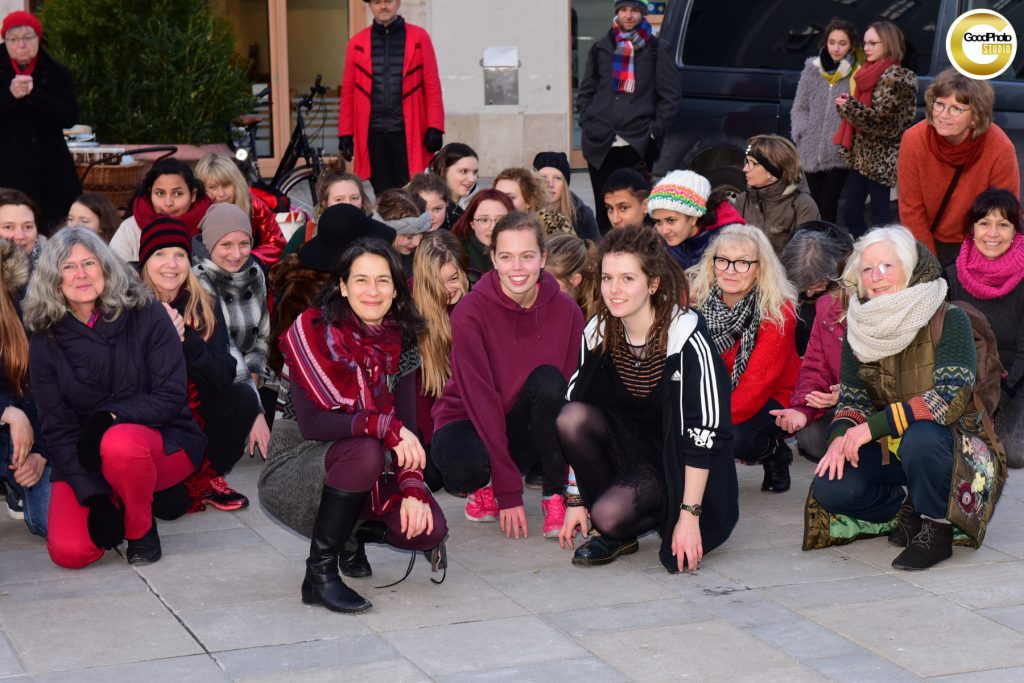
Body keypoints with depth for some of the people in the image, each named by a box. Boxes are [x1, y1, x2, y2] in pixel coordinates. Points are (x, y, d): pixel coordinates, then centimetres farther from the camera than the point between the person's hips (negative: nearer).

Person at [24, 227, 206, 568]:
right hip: (84, 462, 3)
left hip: (162, 441, -2)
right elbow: (57, 428, -6)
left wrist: (109, 417, -29)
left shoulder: (147, 316, -8)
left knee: (119, 443, -38)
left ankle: (141, 528, -9)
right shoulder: (45, 342, -2)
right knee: (69, 552, -21)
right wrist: (94, 495, -18)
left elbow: (171, 396, -12)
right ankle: (112, 503, 13)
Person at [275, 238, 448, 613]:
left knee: (430, 530, -19)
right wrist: (386, 427, -33)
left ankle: (354, 532, 14)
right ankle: (319, 572, -21)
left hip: (374, 469, 5)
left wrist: (413, 489, -18)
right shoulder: (312, 330, -14)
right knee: (366, 452, -36)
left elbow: (408, 423, -2)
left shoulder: (402, 339, 1)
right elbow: (313, 423, -23)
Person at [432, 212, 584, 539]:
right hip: (470, 423, -2)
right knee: (462, 464, -37)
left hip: (530, 428, 2)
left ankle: (554, 497, -15)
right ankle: (483, 484, 1)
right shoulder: (470, 311, -19)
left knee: (548, 380, -29)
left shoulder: (566, 311, -11)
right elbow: (480, 397, -23)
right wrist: (509, 492, -27)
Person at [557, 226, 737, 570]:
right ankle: (610, 529, -7)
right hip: (625, 446, 6)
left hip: (673, 464, -6)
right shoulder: (597, 334, -6)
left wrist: (689, 516, -23)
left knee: (610, 514, -32)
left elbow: (704, 434, -21)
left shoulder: (687, 339, -21)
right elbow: (576, 417, -2)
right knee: (571, 417, -24)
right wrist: (575, 499, -6)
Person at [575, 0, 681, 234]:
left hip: (638, 142, -3)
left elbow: (671, 93, 5)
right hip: (600, 143, 3)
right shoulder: (601, 47, 15)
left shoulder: (657, 49, 7)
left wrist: (656, 130, -3)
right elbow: (586, 90, 20)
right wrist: (586, 122, 7)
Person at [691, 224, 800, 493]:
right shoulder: (696, 296, -10)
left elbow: (757, 384, -25)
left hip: (771, 398, -3)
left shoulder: (778, 312, -20)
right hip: (717, 389, 4)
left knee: (735, 437, -33)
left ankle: (774, 451, 2)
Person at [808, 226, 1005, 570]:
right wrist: (841, 436, -21)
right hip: (890, 449, 5)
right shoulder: (860, 328, 0)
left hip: (954, 445, -5)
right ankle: (910, 511, 7)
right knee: (830, 488, -20)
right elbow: (852, 397, 3)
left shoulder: (949, 319, -16)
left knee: (920, 435, -39)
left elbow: (951, 397, -26)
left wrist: (874, 425, -28)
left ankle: (936, 530, -14)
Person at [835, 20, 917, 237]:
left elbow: (883, 121, -19)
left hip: (880, 159, -9)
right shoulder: (869, 73, 14)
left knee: (880, 217, -3)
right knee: (850, 213, 9)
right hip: (861, 155, 9)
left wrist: (849, 106, -19)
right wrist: (846, 104, 0)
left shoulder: (894, 77, -13)